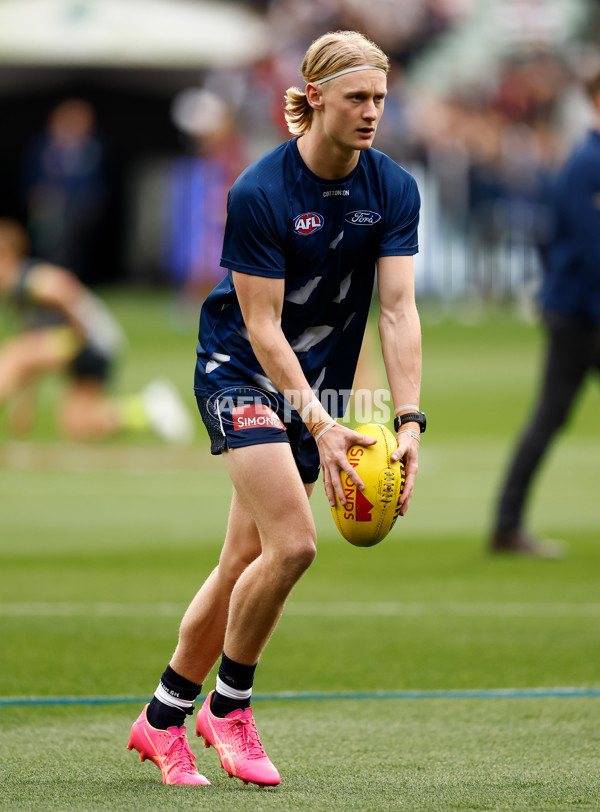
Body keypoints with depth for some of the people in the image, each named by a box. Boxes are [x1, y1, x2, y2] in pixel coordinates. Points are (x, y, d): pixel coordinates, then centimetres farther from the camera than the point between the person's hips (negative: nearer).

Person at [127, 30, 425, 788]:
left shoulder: (393, 190, -6)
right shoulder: (259, 192, -20)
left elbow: (398, 309, -10)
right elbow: (261, 324, -18)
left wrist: (408, 420, -22)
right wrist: (319, 425, -26)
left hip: (321, 383, 5)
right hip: (241, 373, -5)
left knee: (245, 563, 6)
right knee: (292, 543, -20)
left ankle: (162, 719, 21)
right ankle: (227, 705, 0)